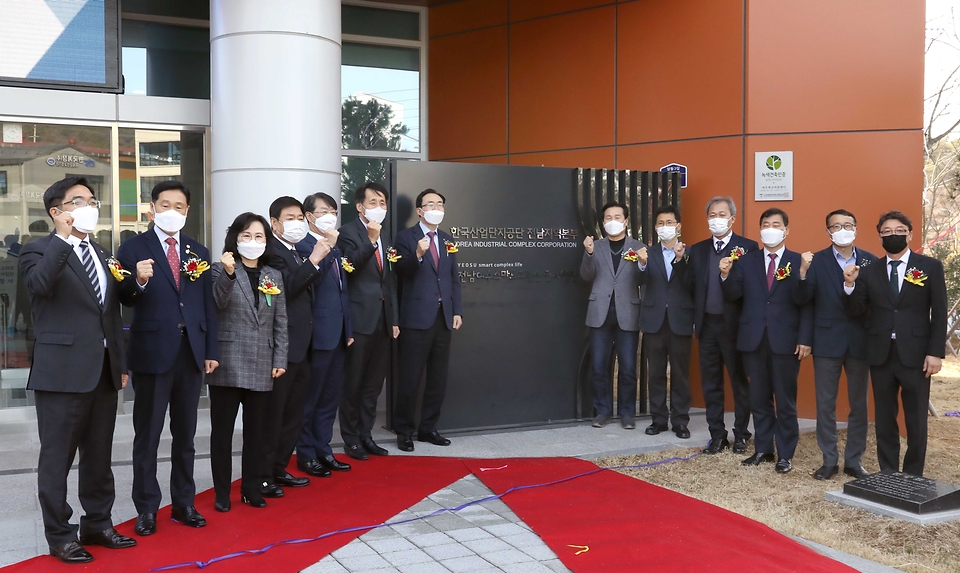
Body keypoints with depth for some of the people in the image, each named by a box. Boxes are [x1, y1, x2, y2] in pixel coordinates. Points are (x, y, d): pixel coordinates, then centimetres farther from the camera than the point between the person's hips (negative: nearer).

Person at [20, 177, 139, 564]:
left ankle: (97, 524, 28)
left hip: (104, 371, 7)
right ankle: (59, 535, 15)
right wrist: (63, 237, -28)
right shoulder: (40, 251, -4)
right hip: (63, 371, -7)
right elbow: (38, 284, -28)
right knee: (57, 457, 3)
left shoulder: (102, 254, 17)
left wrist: (121, 363, 17)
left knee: (99, 454, 15)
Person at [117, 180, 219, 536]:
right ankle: (146, 508, 18)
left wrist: (212, 351, 6)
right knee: (148, 436, 6)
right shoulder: (133, 247, -2)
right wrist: (138, 281, -28)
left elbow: (208, 304, 9)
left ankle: (183, 503, 25)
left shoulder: (198, 252, 10)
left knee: (185, 434, 13)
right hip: (153, 353, -4)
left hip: (191, 353, 4)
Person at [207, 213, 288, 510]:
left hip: (262, 367, 3)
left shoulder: (274, 276, 12)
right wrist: (228, 273, -30)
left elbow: (280, 322, 11)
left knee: (257, 429, 10)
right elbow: (217, 303, -17)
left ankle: (253, 488, 21)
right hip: (227, 363, -3)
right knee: (222, 429, 3)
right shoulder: (220, 270, 1)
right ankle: (222, 492, 13)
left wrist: (280, 359, 4)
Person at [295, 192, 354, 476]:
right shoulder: (302, 245, -9)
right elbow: (310, 279, -26)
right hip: (318, 333, -8)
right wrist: (327, 248, -27)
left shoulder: (334, 248, 16)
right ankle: (306, 454, 15)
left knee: (330, 397, 14)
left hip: (337, 334, 8)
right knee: (311, 398, 3)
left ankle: (323, 450, 25)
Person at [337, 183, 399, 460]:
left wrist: (394, 319, 15)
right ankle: (351, 438, 14)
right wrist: (371, 240, -27)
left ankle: (365, 434, 23)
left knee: (374, 383, 12)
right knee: (353, 382, 3)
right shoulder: (348, 232, -4)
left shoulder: (385, 238, 16)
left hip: (382, 320, 7)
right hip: (360, 319, -6)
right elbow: (350, 265, -20)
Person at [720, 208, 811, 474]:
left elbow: (805, 303, -7)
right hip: (754, 339, 3)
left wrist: (805, 339, -13)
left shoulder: (798, 261, -2)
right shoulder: (746, 260, 8)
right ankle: (762, 449, 23)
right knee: (759, 399, 11)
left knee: (785, 401, 5)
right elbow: (733, 295, 1)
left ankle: (785, 455, 16)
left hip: (785, 341, -3)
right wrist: (726, 275, -17)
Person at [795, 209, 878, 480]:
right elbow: (804, 300, -12)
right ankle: (829, 460, 16)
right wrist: (803, 272, -26)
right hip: (827, 341, -1)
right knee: (825, 404, 5)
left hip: (860, 342, 1)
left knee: (859, 404, 9)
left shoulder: (870, 261, 1)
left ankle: (853, 460, 21)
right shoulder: (816, 260, -2)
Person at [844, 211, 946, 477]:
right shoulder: (869, 270, 6)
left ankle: (913, 476, 17)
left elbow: (940, 314, -1)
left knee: (916, 419, 6)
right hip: (881, 354, 2)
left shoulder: (930, 267, 2)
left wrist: (936, 352, -9)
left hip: (915, 354, -2)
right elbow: (857, 311, 3)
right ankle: (887, 474, 20)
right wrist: (850, 284, -14)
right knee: (885, 419, 9)